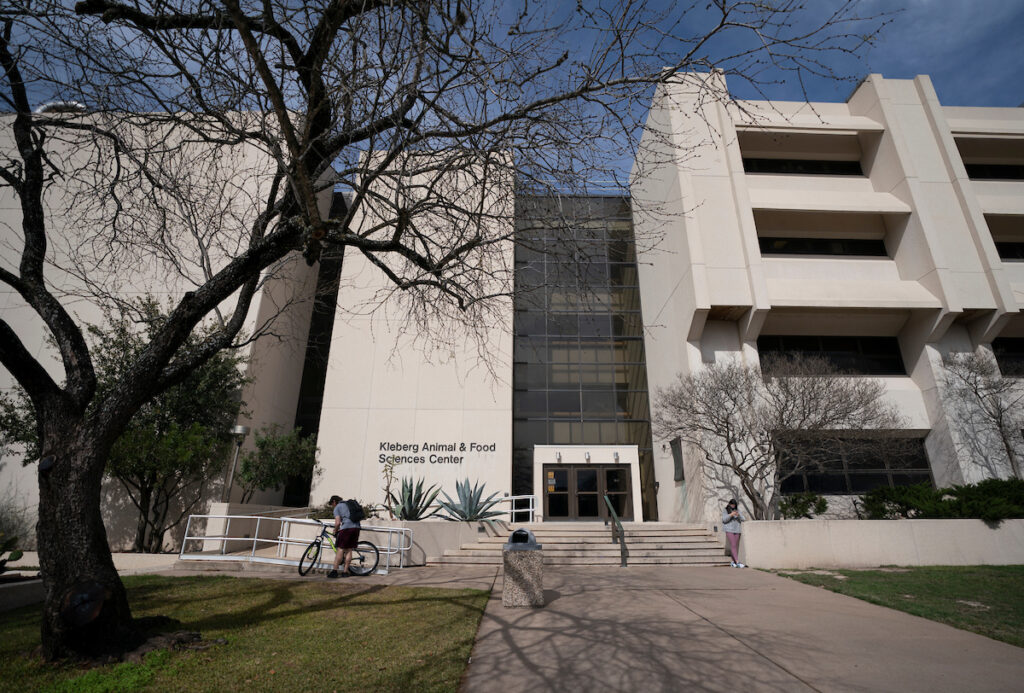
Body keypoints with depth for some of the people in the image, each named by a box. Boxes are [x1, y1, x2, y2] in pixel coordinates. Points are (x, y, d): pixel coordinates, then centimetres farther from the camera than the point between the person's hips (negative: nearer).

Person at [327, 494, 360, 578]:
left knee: (340, 549, 0)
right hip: (356, 527, 6)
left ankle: (334, 571, 2)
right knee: (349, 550, 11)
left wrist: (335, 531, 11)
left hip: (346, 527, -6)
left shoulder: (337, 507, 5)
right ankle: (345, 572, 13)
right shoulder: (348, 504, 26)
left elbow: (337, 522, -7)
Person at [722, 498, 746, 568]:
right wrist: (731, 514, -23)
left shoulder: (737, 510, 11)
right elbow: (724, 519, -8)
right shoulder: (725, 511, 4)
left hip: (737, 530, 4)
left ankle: (733, 562, 16)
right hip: (729, 530, -4)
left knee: (736, 546, 4)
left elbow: (743, 519, 3)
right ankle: (737, 562, -19)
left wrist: (738, 515, -18)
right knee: (733, 545, -13)